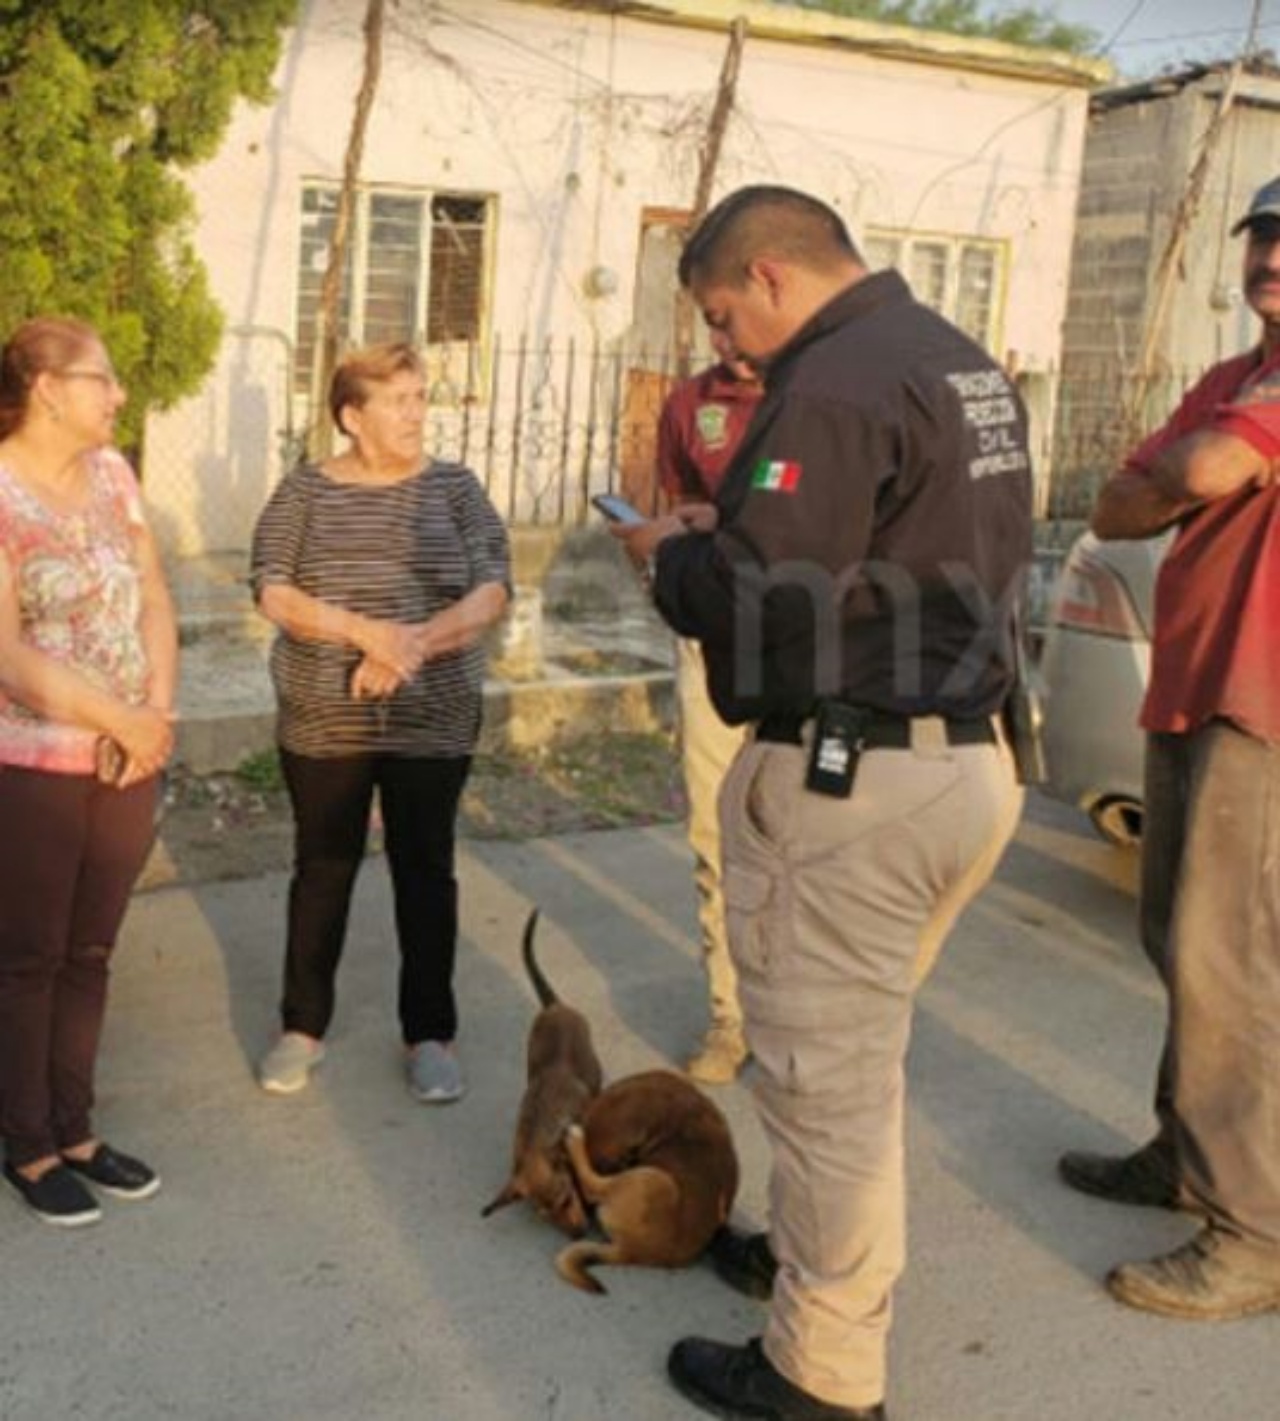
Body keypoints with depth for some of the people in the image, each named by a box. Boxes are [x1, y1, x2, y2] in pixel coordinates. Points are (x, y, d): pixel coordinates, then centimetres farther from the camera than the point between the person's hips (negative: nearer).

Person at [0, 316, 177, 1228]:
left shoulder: (111, 471, 6)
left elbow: (154, 600, 5)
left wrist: (157, 715, -9)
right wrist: (122, 721, -14)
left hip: (129, 761, 6)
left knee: (90, 953, 15)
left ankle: (75, 1128, 29)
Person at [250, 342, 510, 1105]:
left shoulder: (454, 487, 0)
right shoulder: (306, 490, 0)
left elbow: (493, 590, -7)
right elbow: (272, 592, -9)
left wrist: (414, 644, -22)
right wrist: (368, 631, -22)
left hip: (432, 721, 0)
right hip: (325, 720, 0)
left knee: (426, 872, 7)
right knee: (323, 869, 9)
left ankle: (431, 1034, 19)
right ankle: (303, 1027, 23)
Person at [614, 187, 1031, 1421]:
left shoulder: (834, 381, -18)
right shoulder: (961, 360, 14)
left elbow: (754, 599, -23)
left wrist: (668, 553, -3)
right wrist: (737, 528, 13)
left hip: (851, 784, -10)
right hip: (964, 758, 10)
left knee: (825, 1078, 3)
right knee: (858, 1057, 23)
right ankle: (811, 1253, 41)